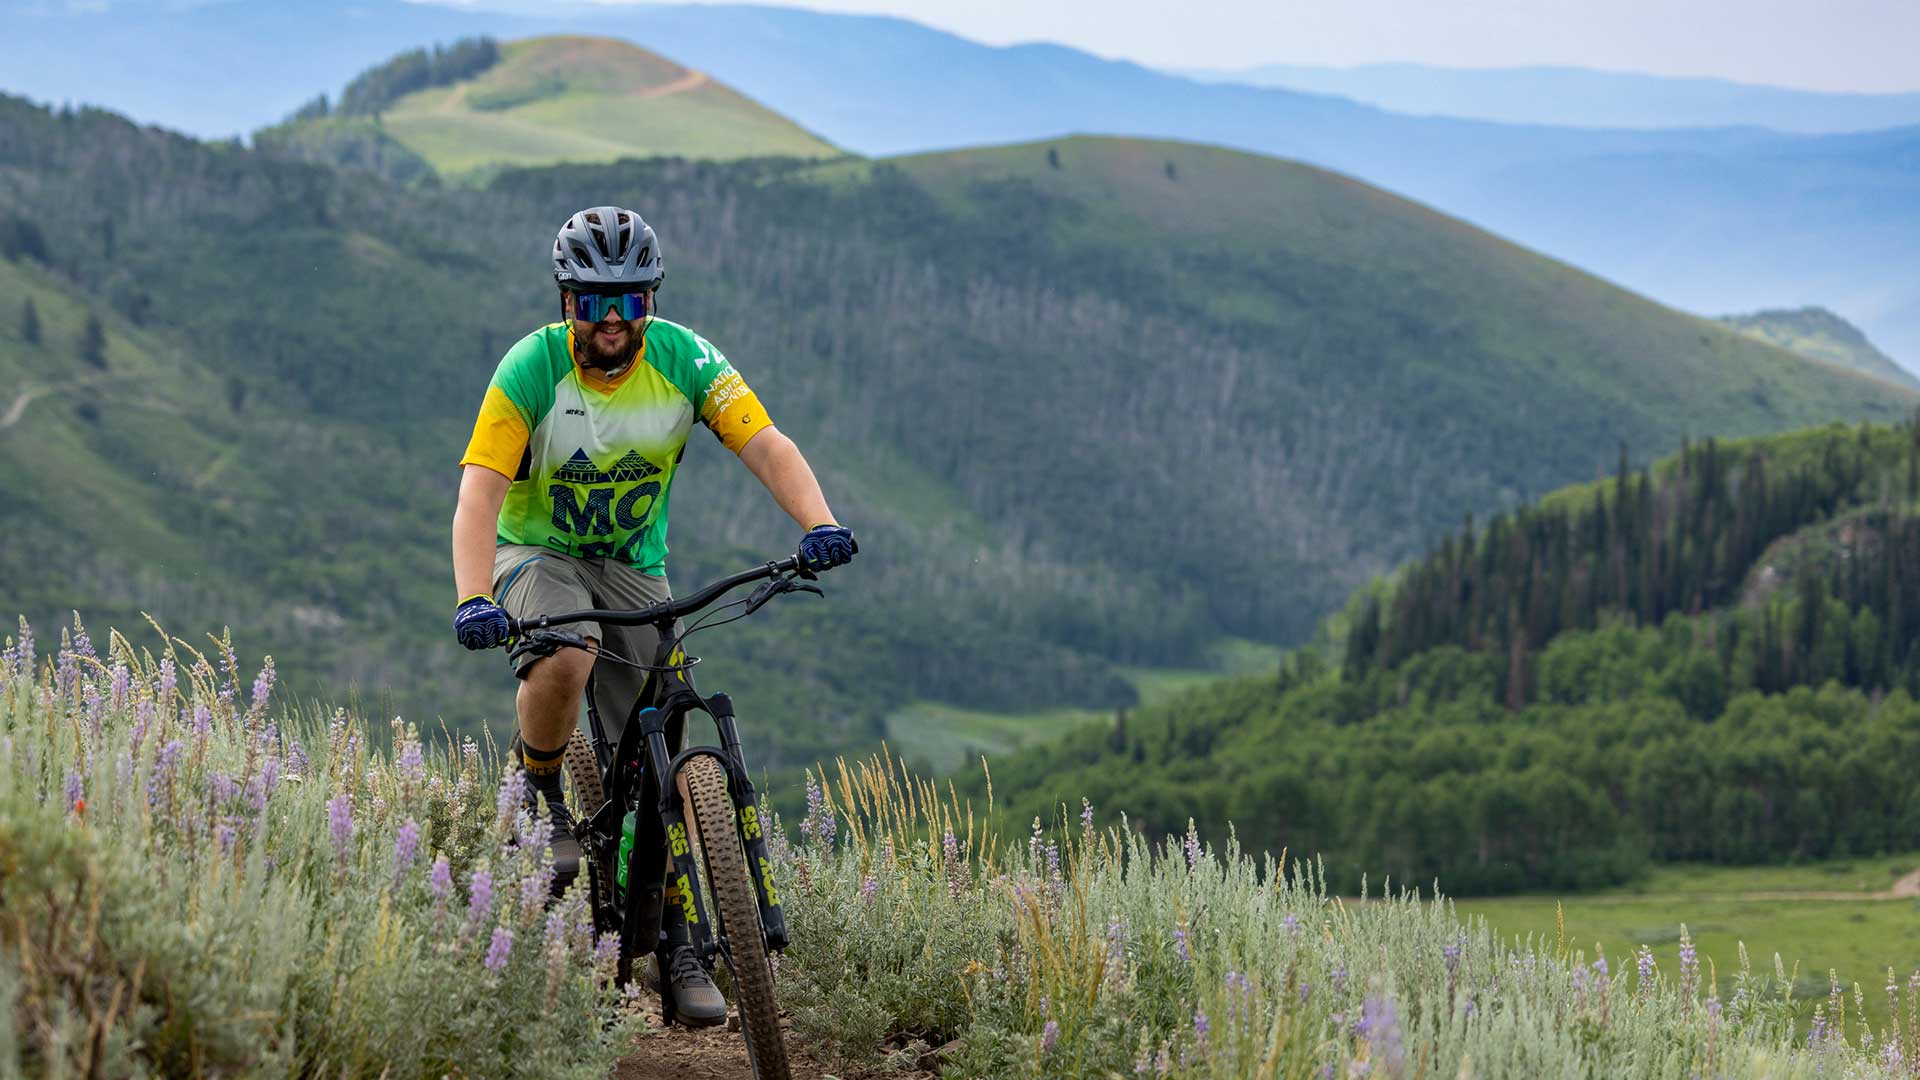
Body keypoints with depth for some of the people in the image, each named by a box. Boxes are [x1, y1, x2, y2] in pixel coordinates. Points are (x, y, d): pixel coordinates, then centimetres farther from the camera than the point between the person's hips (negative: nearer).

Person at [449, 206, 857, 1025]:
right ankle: (541, 794, -7)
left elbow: (765, 444, -23)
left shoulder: (683, 359, -14)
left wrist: (819, 525, -43)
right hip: (536, 554, -3)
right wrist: (473, 600, -46)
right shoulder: (532, 368, -21)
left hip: (633, 567, 3)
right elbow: (478, 492, -29)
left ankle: (680, 948, 6)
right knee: (565, 660, -37)